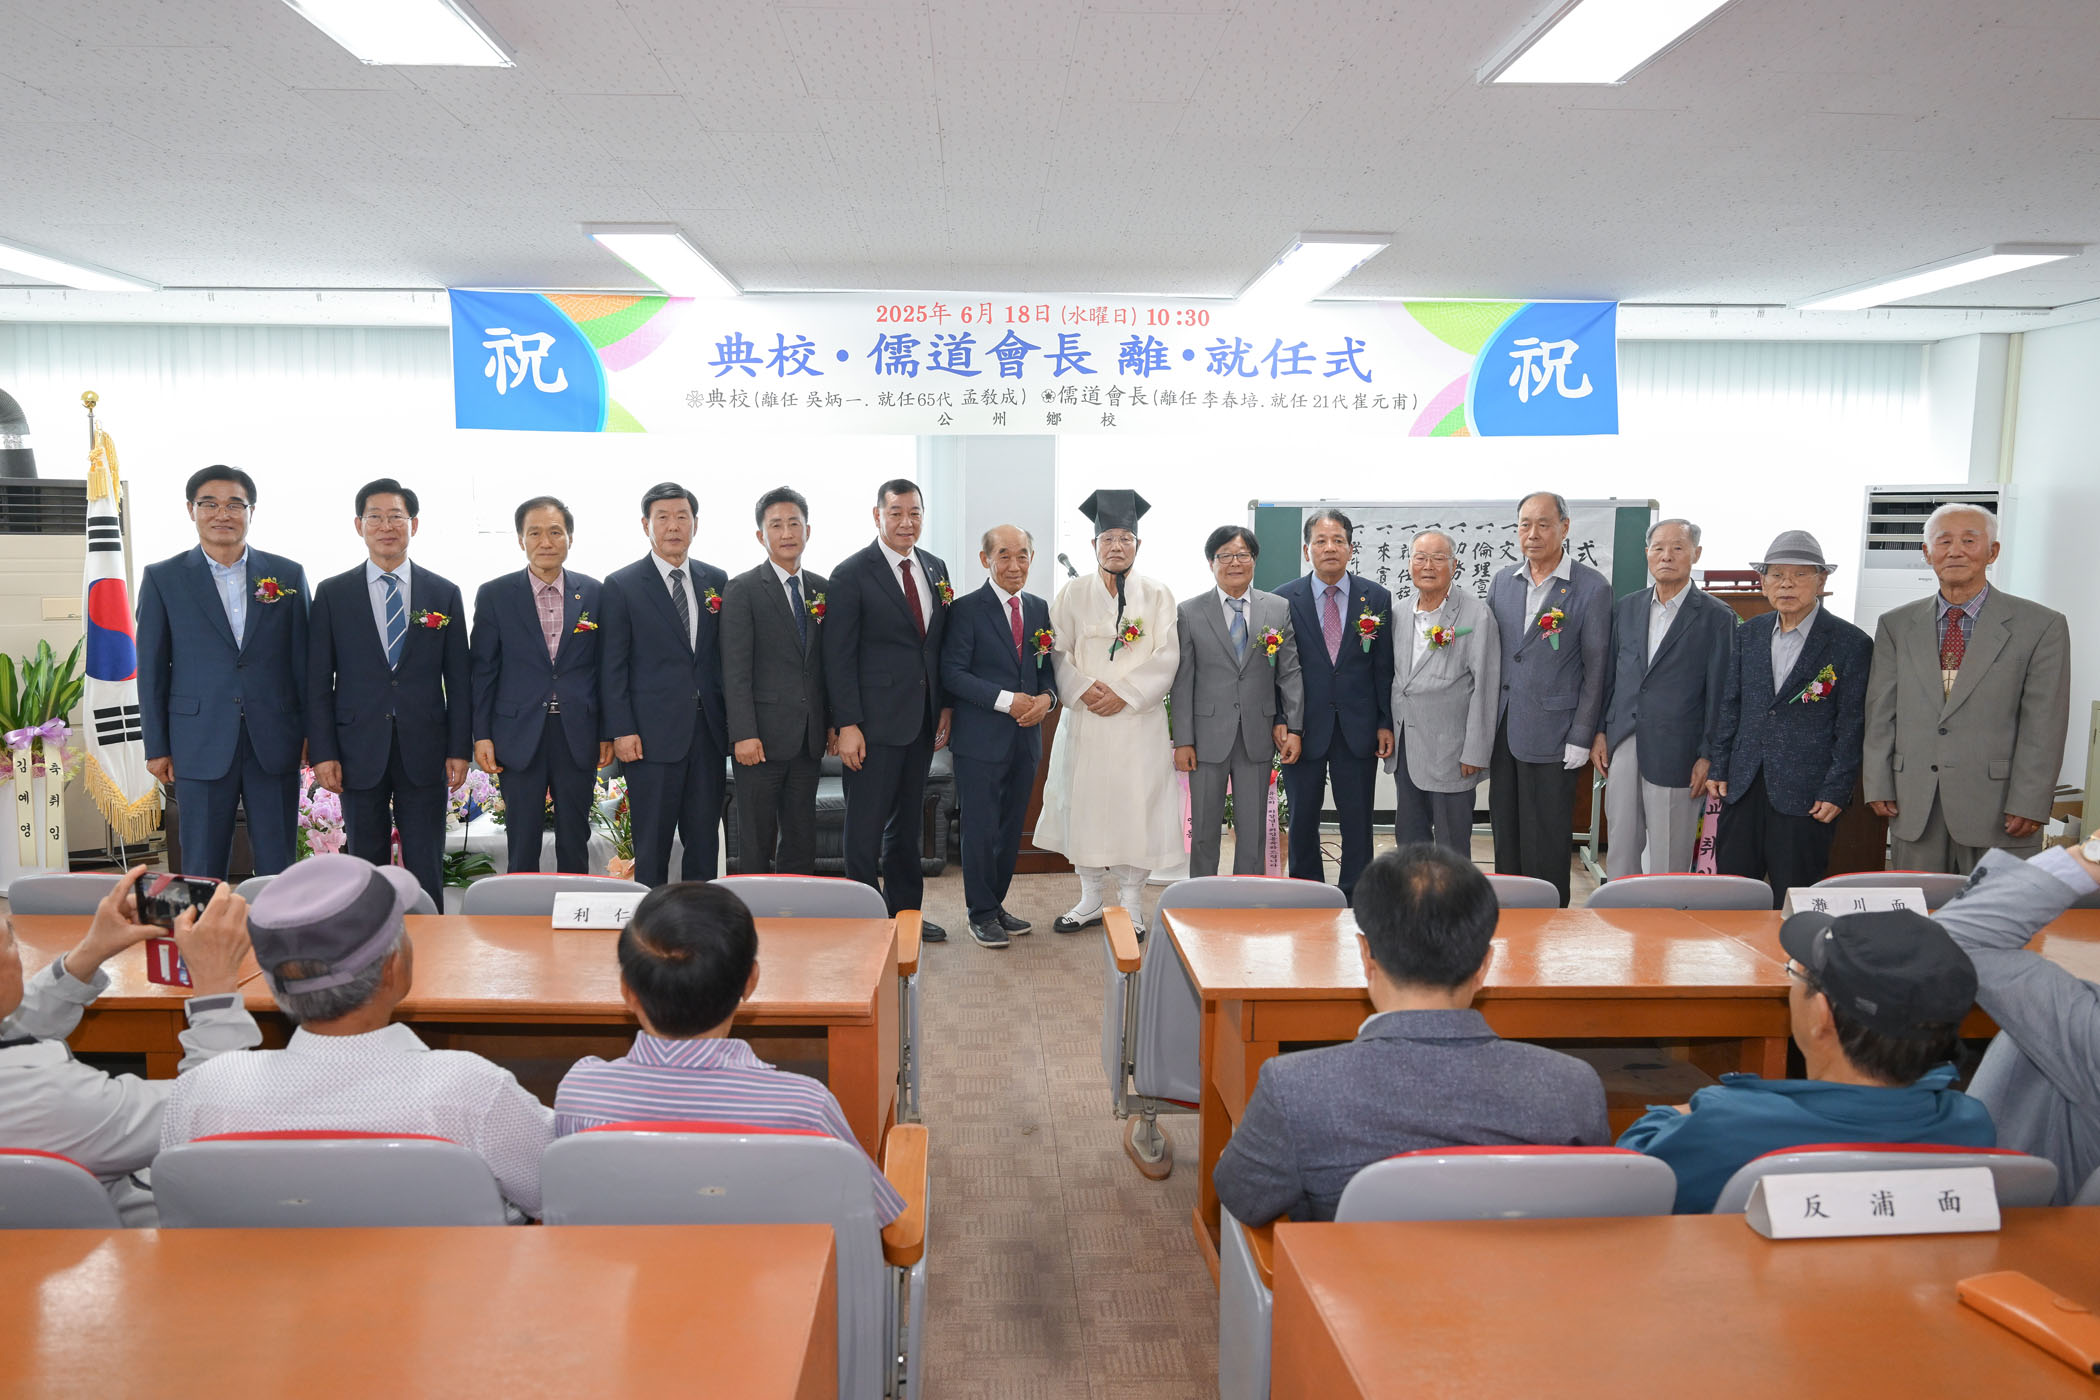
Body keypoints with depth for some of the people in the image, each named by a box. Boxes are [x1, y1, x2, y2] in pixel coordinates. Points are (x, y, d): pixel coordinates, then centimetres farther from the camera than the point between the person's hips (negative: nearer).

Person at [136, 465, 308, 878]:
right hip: (200, 746, -1)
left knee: (277, 865, 6)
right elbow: (152, 669, 4)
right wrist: (156, 747, 1)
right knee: (203, 871, 5)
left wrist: (312, 733, 3)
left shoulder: (288, 576, 6)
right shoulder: (163, 579, 4)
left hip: (275, 744, 1)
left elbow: (303, 659, 7)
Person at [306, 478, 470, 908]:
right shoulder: (333, 594, 5)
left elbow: (458, 678, 5)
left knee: (427, 868, 4)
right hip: (360, 751, 0)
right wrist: (323, 753, -4)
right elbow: (318, 680, 3)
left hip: (425, 752, 0)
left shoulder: (445, 594, 6)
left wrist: (460, 748, -1)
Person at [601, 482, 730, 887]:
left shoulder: (716, 580, 10)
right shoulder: (622, 585, 0)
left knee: (704, 839, 9)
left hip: (709, 732, 4)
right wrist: (621, 730, -10)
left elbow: (726, 653, 12)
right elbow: (612, 666, -2)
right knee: (652, 843, 2)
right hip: (652, 735, -3)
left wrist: (732, 720, 6)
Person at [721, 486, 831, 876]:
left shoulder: (822, 590, 11)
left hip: (810, 738, 5)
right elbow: (735, 671, -10)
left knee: (802, 840, 11)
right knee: (757, 842, 1)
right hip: (763, 738, -5)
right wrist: (744, 734, -17)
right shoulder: (743, 590, -4)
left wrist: (834, 723, 8)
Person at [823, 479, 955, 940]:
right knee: (866, 825, 1)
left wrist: (946, 705, 9)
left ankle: (905, 910, 27)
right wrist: (847, 724, -16)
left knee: (908, 820, 16)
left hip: (922, 720, 6)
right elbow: (838, 656, -11)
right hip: (875, 720, -6)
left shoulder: (935, 569, 10)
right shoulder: (852, 574, -9)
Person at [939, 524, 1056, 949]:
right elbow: (952, 673, -12)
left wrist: (1046, 698, -7)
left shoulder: (1039, 609, 11)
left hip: (1025, 738, 6)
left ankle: (995, 905, 26)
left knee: (1011, 827, 13)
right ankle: (981, 913, 12)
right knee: (980, 828, 0)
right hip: (980, 739, -6)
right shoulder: (966, 610, -7)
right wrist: (1006, 700, -18)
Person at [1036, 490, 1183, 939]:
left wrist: (1124, 693, -13)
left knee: (1134, 805, 0)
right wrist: (1082, 688, -13)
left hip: (1137, 721, -1)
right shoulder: (1073, 594, 8)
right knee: (1083, 804, 5)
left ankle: (1131, 905, 13)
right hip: (1083, 719, 2)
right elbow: (1057, 652, 3)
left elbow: (1167, 657, -3)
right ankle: (1090, 899, 20)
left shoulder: (1157, 595, 4)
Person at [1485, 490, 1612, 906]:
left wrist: (1581, 738, -8)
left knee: (1546, 841, 2)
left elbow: (1595, 669, -6)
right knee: (1504, 829, 12)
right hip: (1500, 730, 5)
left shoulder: (1593, 588, -7)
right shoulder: (1502, 582, 8)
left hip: (1550, 733, -5)